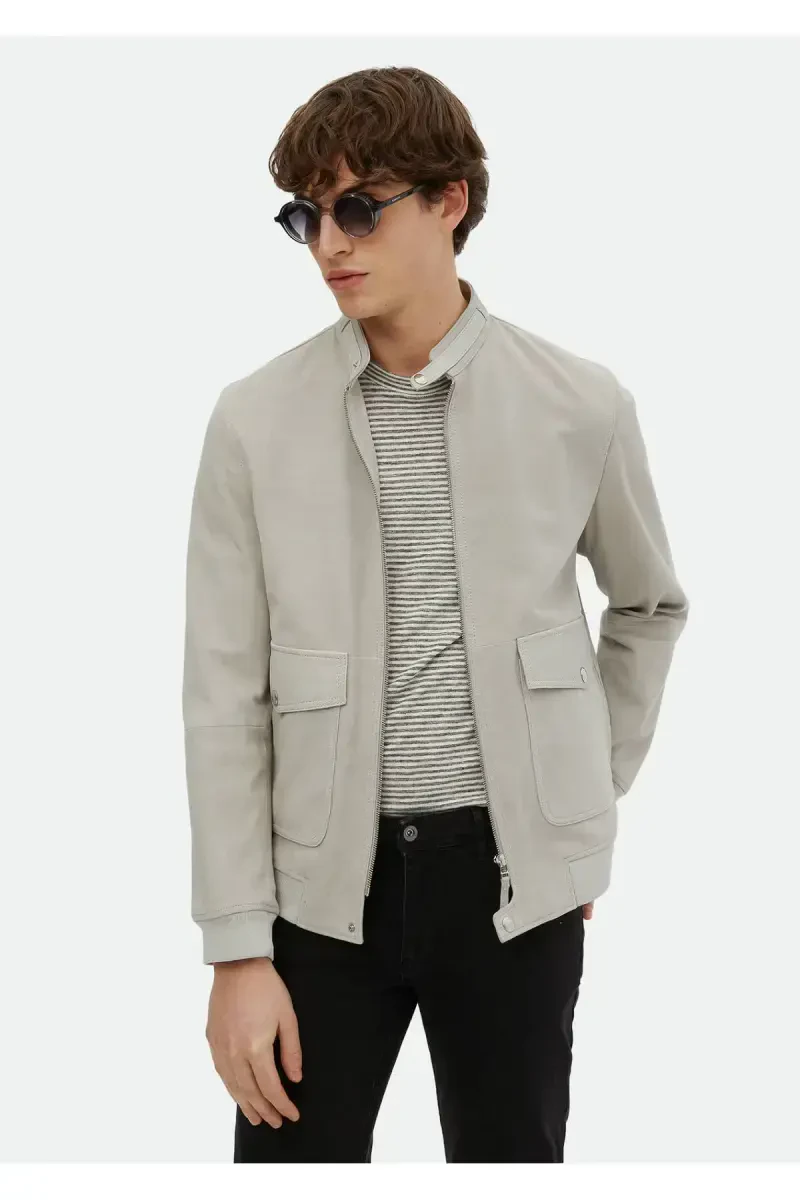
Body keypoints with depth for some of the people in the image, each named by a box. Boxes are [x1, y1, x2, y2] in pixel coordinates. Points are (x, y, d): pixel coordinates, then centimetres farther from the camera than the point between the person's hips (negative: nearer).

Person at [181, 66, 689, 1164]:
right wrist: (239, 950, -7)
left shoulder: (580, 406, -3)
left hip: (512, 871, 1)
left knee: (512, 1152, 11)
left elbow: (651, 606, 16)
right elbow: (223, 698, -4)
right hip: (325, 873, 0)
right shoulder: (256, 422, -5)